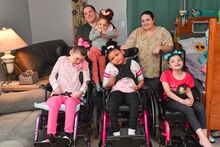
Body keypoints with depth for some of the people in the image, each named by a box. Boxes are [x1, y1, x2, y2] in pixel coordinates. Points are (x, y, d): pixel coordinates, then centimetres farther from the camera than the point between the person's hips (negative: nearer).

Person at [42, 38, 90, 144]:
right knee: (54, 101, -33)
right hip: (59, 93, 1)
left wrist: (81, 92, -13)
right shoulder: (62, 60, 13)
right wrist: (56, 86, -6)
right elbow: (52, 76, 13)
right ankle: (50, 135, -37)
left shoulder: (84, 64, 11)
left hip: (74, 95, -1)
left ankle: (68, 133, -38)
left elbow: (87, 81, 6)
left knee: (71, 101, -36)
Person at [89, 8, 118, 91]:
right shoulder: (94, 28, -3)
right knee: (94, 67, -4)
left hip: (103, 52, 2)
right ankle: (96, 83, 3)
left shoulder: (110, 29, -3)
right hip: (94, 51, -2)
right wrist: (98, 32, -22)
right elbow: (91, 37, -13)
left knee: (102, 67, 15)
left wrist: (105, 32, -25)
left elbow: (116, 34, -21)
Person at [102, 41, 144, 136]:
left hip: (131, 91, 0)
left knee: (134, 103, -34)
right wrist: (110, 83, -12)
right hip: (117, 91, 0)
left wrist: (138, 86, -5)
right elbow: (105, 86, 10)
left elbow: (141, 79, 16)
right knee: (111, 105, -33)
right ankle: (116, 132, -25)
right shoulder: (109, 66, 8)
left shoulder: (133, 63, 9)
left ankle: (131, 131, -30)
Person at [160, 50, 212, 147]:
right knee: (188, 109, -31)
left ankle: (204, 137, -21)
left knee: (200, 107, -23)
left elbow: (188, 89, 8)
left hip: (184, 98, 5)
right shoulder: (166, 74, -10)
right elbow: (168, 92, -15)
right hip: (170, 100, -4)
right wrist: (183, 101, -22)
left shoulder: (187, 76, 4)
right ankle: (203, 139, -32)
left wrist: (191, 98, -16)